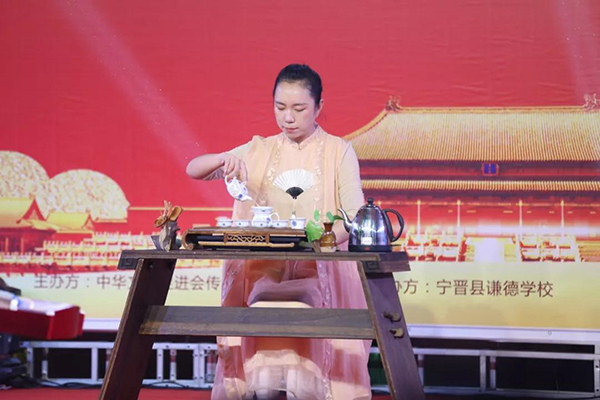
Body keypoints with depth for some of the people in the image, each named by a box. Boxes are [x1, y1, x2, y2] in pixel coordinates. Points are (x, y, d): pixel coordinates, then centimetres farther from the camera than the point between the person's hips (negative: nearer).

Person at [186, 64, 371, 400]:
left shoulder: (339, 151, 7)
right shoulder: (259, 151, 14)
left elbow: (355, 217, -1)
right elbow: (194, 170, 9)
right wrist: (225, 158, -12)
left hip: (320, 266, -2)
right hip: (263, 266, 2)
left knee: (302, 307, -30)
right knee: (261, 307, -26)